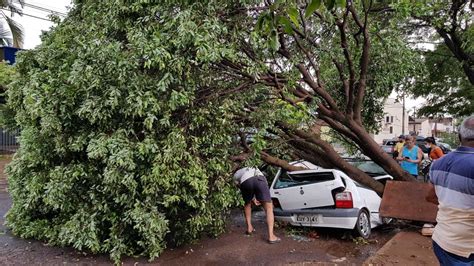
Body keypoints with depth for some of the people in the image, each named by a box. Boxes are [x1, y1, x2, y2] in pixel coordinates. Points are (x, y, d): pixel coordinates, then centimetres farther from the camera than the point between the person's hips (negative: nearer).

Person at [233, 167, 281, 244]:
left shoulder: (236, 175, 37)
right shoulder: (254, 169, 46)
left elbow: (240, 186, 23)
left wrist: (253, 199, 28)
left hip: (245, 182, 0)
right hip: (259, 179, 1)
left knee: (247, 204, 30)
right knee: (269, 209, 3)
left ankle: (249, 228, 30)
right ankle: (271, 236, -6)